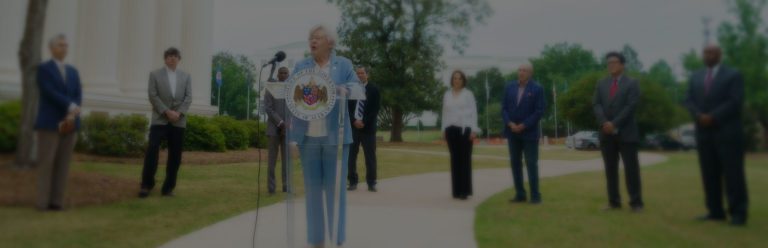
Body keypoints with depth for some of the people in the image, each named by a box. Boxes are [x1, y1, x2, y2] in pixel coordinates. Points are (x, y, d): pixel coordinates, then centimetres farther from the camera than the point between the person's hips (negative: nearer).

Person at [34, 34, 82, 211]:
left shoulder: (73, 72, 16)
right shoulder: (43, 68, 1)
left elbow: (78, 96, 5)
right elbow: (50, 93, -13)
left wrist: (71, 115, -11)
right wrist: (71, 107, -20)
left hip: (69, 123, 5)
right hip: (49, 123, -5)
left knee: (63, 163, 3)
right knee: (46, 163, -3)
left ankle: (57, 201, 7)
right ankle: (43, 202, 0)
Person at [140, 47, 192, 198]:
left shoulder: (186, 77, 15)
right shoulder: (155, 75, 8)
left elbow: (188, 97, 5)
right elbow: (153, 96, -2)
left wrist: (179, 113, -11)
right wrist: (166, 112, -14)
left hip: (178, 121, 2)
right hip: (160, 119, -2)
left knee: (175, 155, 2)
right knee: (152, 150, -14)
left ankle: (168, 187, 10)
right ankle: (147, 185, -4)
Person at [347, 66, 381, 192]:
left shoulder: (373, 89, 5)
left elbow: (375, 109, -2)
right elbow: (347, 108, 5)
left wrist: (364, 122, -12)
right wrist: (354, 121, -10)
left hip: (368, 127, -1)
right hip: (353, 126, 2)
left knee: (370, 156, -1)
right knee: (351, 155, 0)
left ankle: (371, 183, 4)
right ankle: (353, 182, 7)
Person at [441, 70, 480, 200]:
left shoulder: (468, 94, 2)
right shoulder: (447, 94, 12)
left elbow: (473, 112, -1)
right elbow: (445, 113, 14)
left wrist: (474, 130, -9)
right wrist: (443, 130, 9)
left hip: (465, 129, -3)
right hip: (451, 130, 3)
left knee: (465, 159, -5)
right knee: (454, 159, 3)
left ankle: (465, 190, -2)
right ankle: (456, 190, 8)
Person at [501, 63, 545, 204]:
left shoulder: (537, 89, -4)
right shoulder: (509, 87, 8)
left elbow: (539, 111, -9)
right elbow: (504, 108, 6)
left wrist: (523, 125, -15)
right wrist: (510, 123, -9)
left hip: (529, 133, -4)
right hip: (512, 132, 4)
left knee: (531, 164, -2)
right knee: (515, 164, 6)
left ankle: (535, 196, 5)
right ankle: (520, 195, 12)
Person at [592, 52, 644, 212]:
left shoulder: (631, 83, 2)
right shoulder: (601, 84, 14)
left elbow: (631, 106, -9)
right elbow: (596, 105, 4)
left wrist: (615, 123, -17)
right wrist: (604, 123, -13)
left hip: (626, 132, -4)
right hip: (606, 133, 4)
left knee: (631, 168, -3)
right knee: (610, 169, 5)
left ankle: (636, 202, 4)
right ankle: (614, 202, 12)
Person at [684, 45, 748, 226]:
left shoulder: (733, 75, 1)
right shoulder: (695, 77, 17)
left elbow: (735, 101, -10)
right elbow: (689, 100, 9)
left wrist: (712, 117, -16)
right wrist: (698, 115, -10)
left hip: (727, 133, -5)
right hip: (704, 133, 5)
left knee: (733, 174, -4)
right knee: (709, 174, 5)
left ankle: (738, 214, 0)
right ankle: (715, 211, 10)